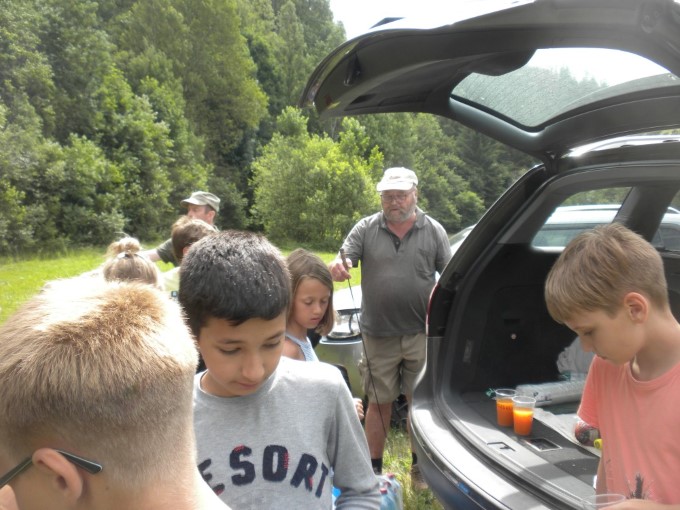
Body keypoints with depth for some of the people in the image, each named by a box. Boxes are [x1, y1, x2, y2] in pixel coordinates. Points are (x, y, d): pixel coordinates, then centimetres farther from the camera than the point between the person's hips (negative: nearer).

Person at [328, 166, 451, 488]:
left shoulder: (434, 231, 3)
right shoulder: (366, 229, 3)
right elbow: (343, 261, -5)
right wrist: (337, 266, -28)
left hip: (421, 333, 0)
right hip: (378, 335, 0)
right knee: (379, 402, 10)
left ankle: (419, 466, 29)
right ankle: (374, 468, 24)